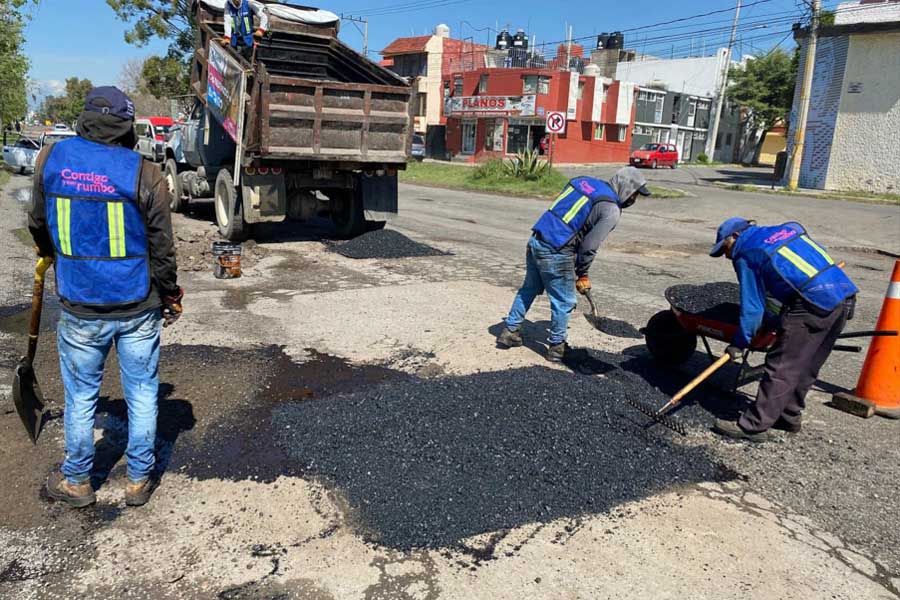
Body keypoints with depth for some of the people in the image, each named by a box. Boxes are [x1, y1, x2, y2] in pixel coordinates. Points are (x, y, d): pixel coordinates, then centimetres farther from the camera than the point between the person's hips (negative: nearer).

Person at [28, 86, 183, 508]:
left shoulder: (52, 158, -3)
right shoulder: (144, 173, -12)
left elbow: (38, 224, 11)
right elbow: (161, 248, -7)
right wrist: (170, 296, 8)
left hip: (79, 308, 2)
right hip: (138, 308, -2)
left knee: (81, 396, 17)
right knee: (142, 395, 12)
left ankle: (76, 481, 34)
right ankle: (139, 480, 26)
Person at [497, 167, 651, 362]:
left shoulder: (584, 182, 14)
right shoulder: (611, 211, -7)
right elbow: (589, 246, -11)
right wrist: (583, 274, 5)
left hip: (535, 241, 8)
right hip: (556, 253, -8)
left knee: (529, 289, 24)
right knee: (564, 302, 9)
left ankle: (510, 331, 32)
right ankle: (556, 346, 21)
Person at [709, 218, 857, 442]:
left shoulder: (745, 254, 1)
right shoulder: (787, 228, 23)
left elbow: (752, 307, -1)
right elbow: (820, 254, 29)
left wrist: (739, 343, 7)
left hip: (813, 304, -8)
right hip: (846, 294, 9)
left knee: (781, 367, -3)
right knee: (806, 366, 18)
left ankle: (754, 426, 2)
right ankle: (790, 416, 29)